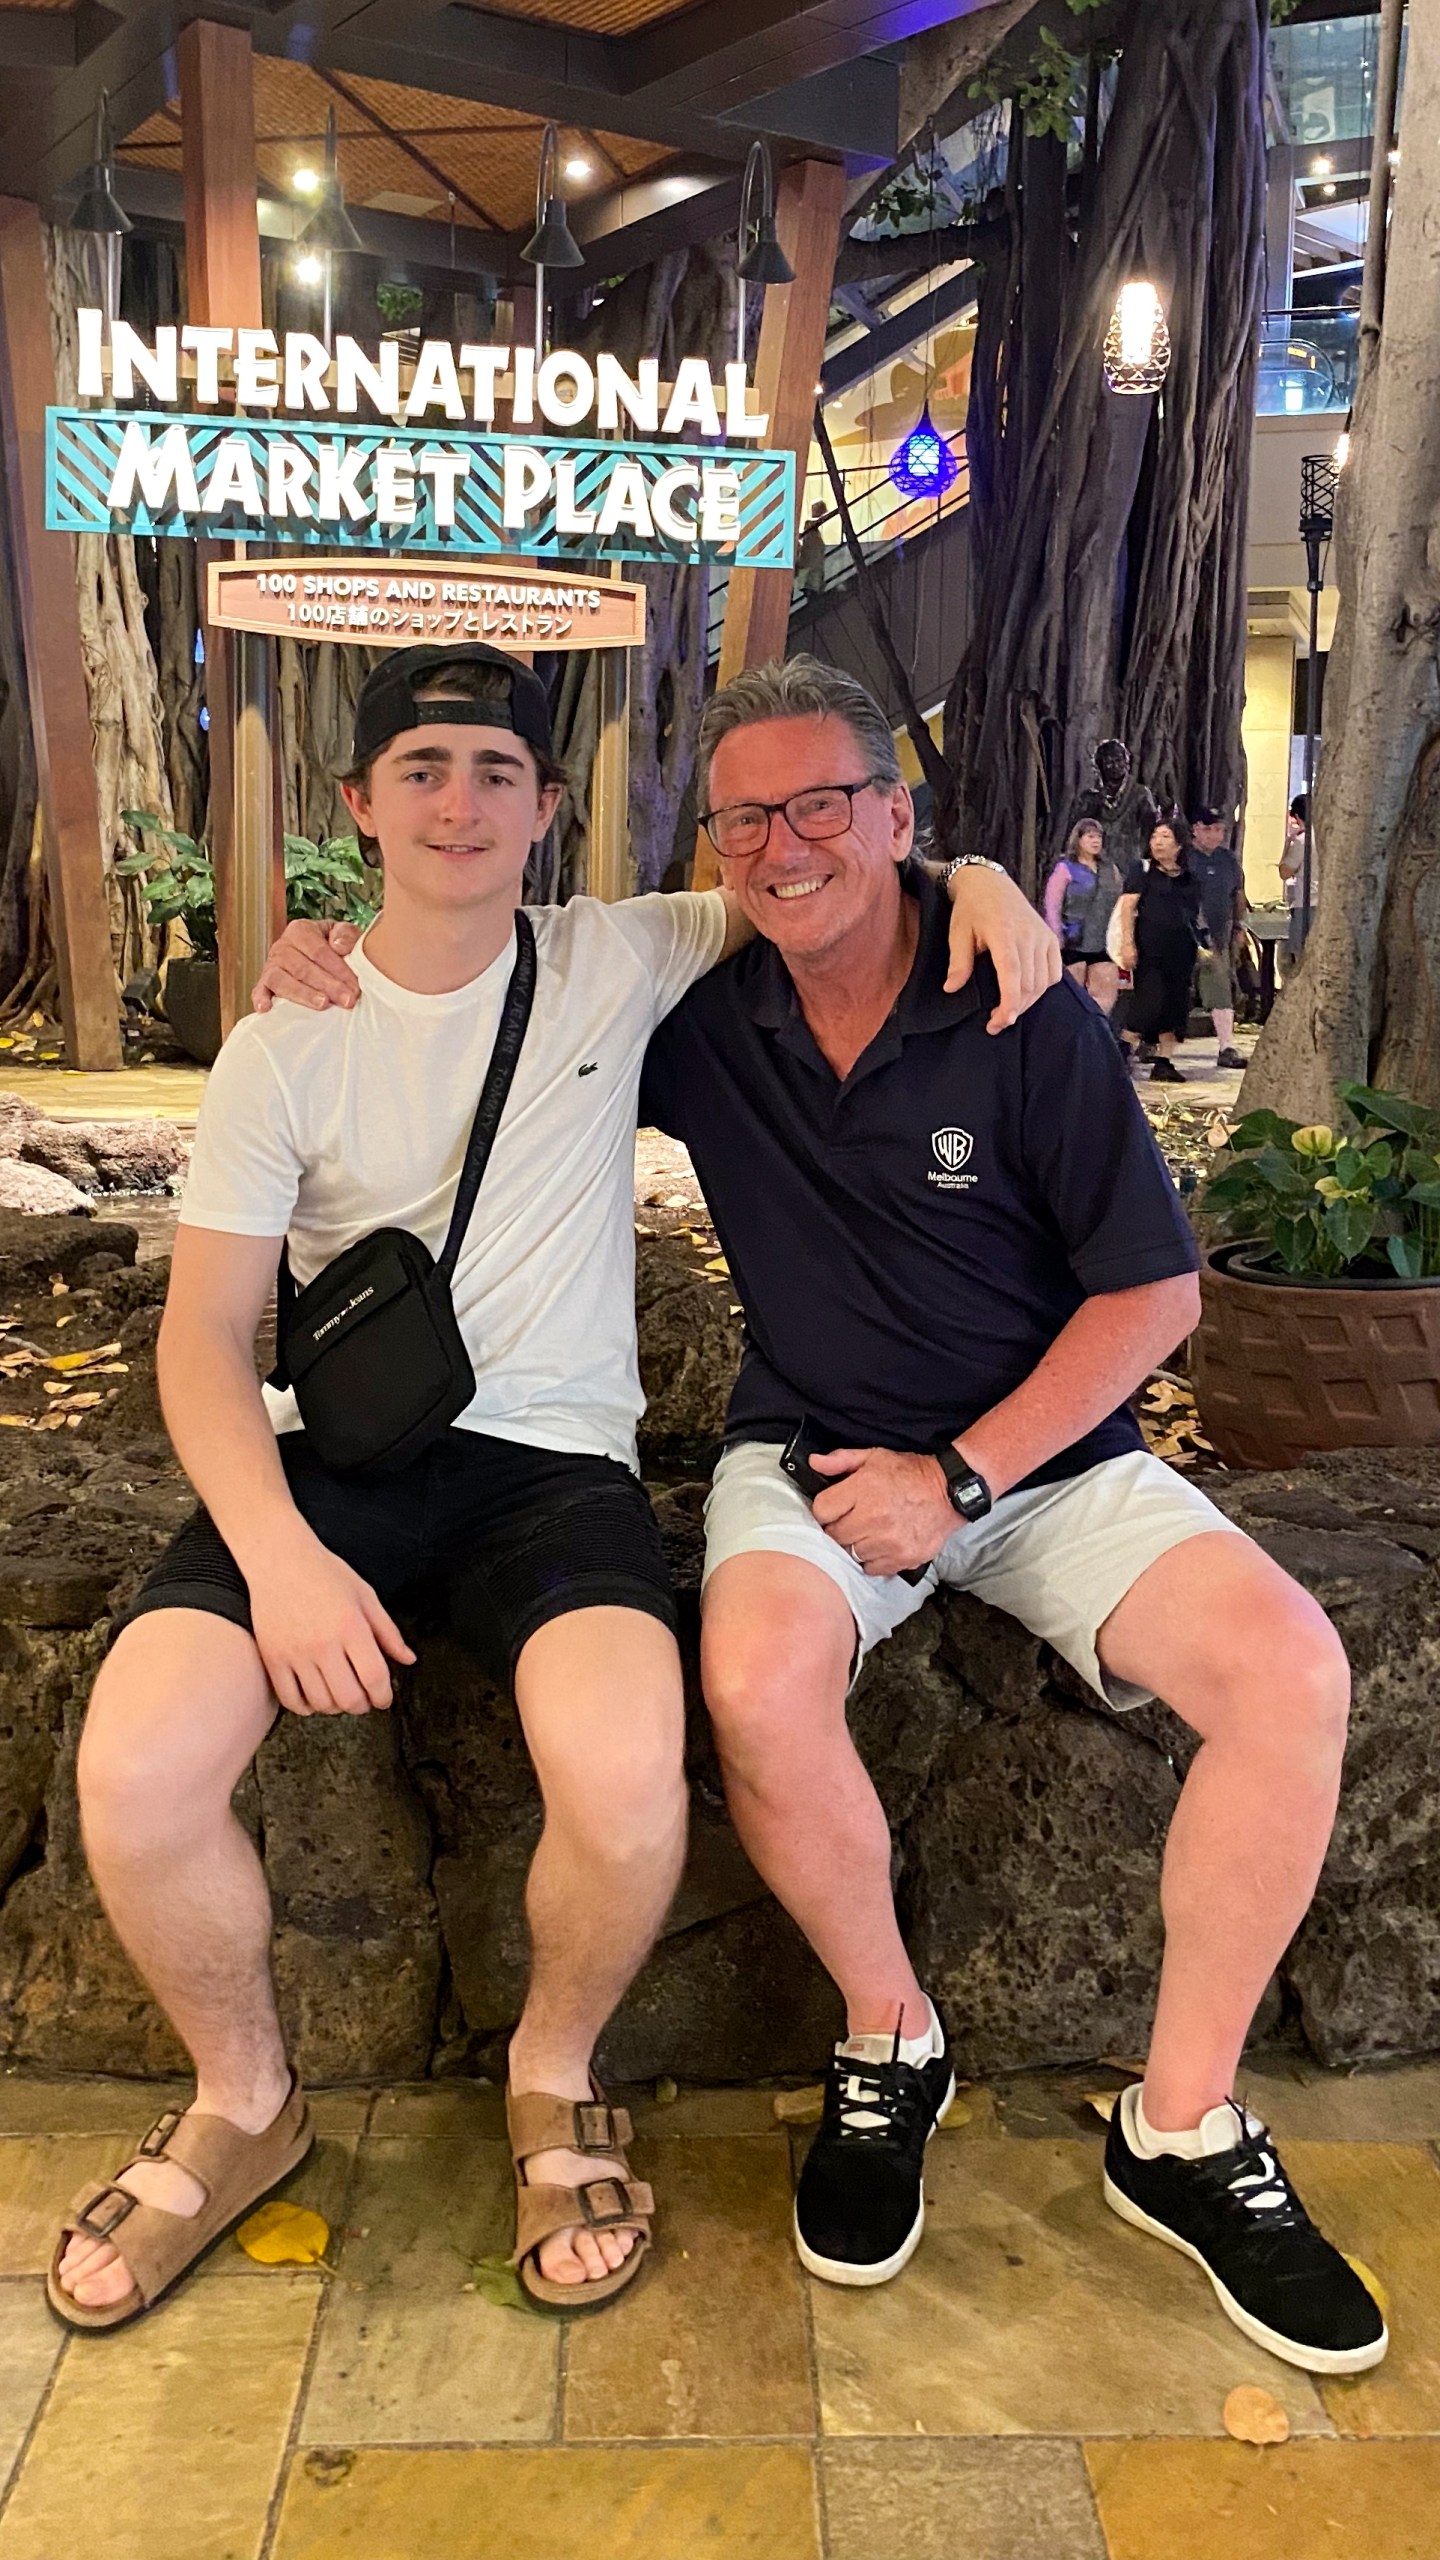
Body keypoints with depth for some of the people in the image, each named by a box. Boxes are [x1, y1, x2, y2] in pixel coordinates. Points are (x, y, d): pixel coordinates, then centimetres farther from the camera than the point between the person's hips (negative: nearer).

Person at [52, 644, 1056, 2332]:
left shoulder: (619, 960, 6)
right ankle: (243, 2100, 10)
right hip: (328, 1451, 1)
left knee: (627, 1781, -29)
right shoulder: (284, 1050, 4)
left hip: (554, 1455, 0)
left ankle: (554, 2078, 7)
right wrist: (279, 1553, -17)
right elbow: (203, 1330, -1)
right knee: (134, 1772, -23)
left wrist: (976, 878, -2)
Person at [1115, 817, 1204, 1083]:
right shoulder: (1142, 870, 2)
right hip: (1149, 950, -5)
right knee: (1150, 1001, -14)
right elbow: (1127, 907, -5)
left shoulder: (1189, 879, 16)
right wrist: (1128, 943, -15)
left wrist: (1202, 946, 16)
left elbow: (1195, 917, 22)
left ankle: (1164, 1063, 8)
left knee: (1175, 1006, 3)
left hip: (1181, 952, 5)